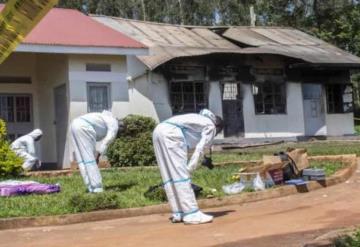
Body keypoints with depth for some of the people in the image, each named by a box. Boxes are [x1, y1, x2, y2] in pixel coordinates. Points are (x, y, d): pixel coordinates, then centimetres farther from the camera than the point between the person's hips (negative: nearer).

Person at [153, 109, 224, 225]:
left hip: (159, 130, 8)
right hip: (171, 133, -8)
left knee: (169, 175, 8)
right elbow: (200, 149, -1)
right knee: (181, 175, -8)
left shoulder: (199, 119, 35)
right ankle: (191, 214, -7)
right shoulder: (210, 126, 12)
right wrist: (189, 169, -5)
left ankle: (178, 213, 11)